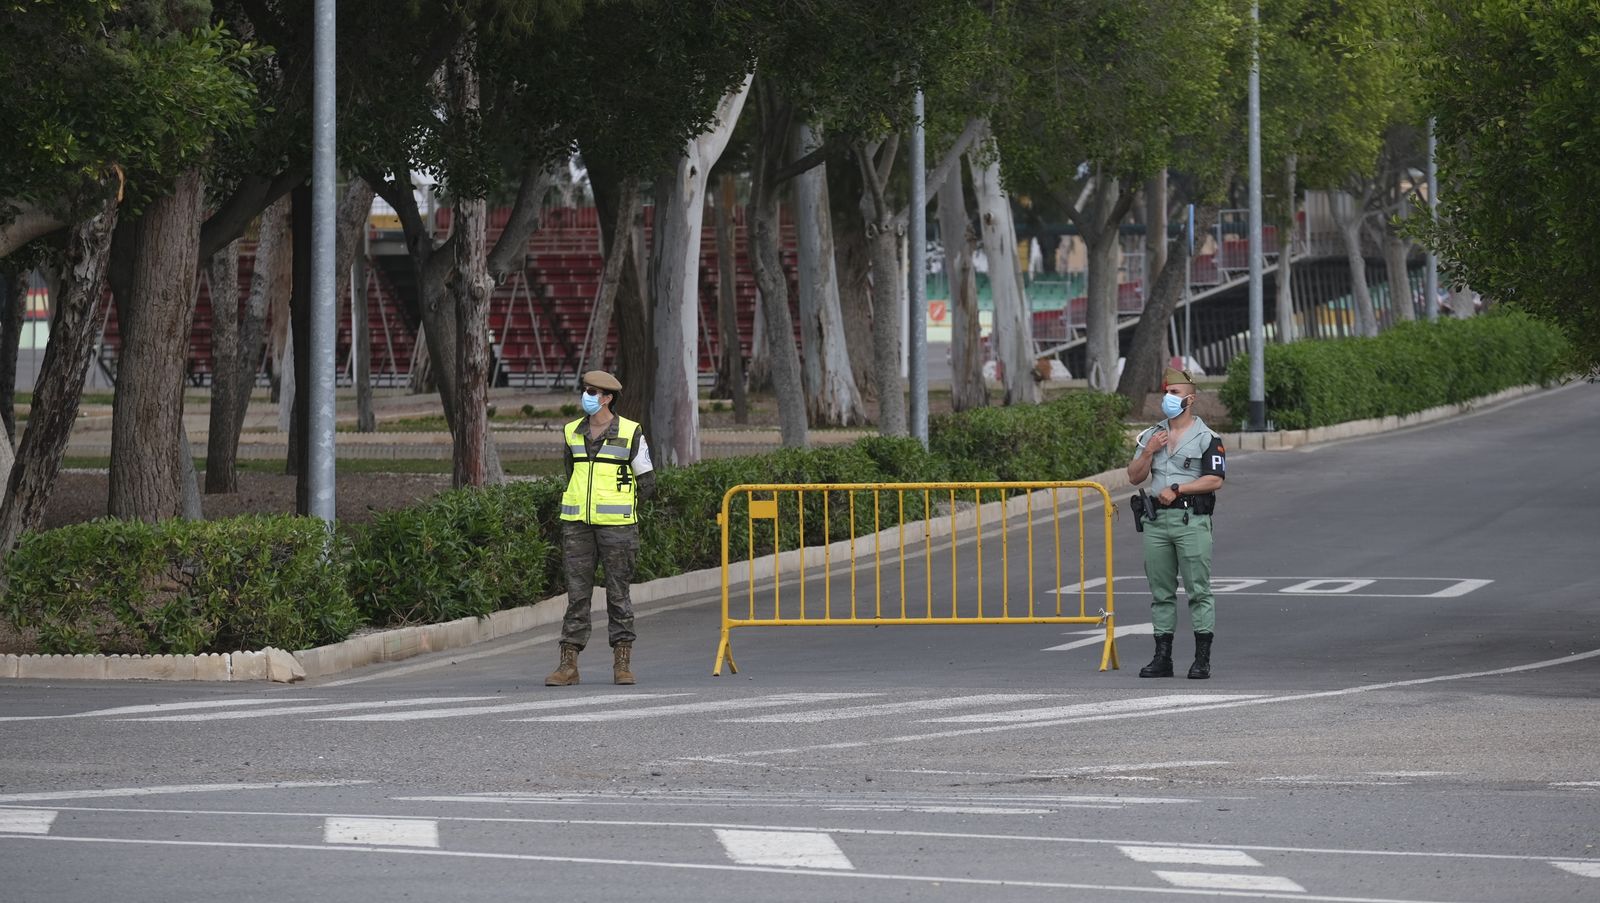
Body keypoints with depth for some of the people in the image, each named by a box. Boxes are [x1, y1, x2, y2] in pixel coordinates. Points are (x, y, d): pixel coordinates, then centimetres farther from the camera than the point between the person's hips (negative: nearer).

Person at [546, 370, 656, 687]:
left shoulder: (630, 434, -3)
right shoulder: (573, 433, 9)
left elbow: (647, 483, 3)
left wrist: (618, 506, 5)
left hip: (615, 524, -3)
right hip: (578, 525, 3)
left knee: (618, 592, 0)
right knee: (576, 592, 1)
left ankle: (622, 663, 7)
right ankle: (568, 664, 0)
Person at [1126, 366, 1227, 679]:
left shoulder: (1207, 438, 0)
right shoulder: (1151, 436, 16)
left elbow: (1215, 479, -8)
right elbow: (1134, 477, 14)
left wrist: (1176, 489, -12)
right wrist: (1148, 452, -2)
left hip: (1192, 520, -5)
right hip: (1157, 520, 5)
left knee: (1198, 589, -6)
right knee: (1160, 591, 6)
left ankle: (1202, 659, -5)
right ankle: (1162, 656, 10)